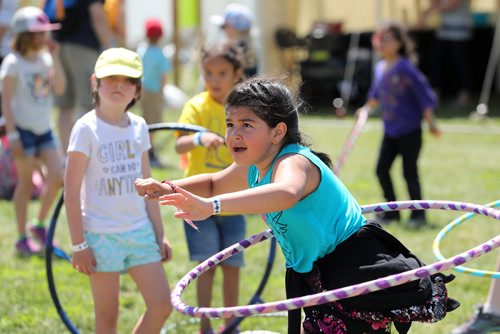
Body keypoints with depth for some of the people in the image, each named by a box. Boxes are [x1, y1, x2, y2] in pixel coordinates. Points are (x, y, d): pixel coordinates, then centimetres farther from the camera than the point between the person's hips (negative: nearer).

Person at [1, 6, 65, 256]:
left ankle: (40, 225, 17)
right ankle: (22, 239, 9)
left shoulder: (44, 59, 8)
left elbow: (60, 88, -2)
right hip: (23, 129, -6)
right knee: (26, 183, -1)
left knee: (56, 177, -3)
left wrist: (54, 57, -8)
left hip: (44, 129, 6)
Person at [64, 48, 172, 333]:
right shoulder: (87, 128, -9)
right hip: (101, 234, -5)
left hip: (140, 231, 5)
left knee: (162, 305, 0)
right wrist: (78, 245, -12)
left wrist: (160, 234, 13)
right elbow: (72, 190, -10)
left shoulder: (138, 127, 8)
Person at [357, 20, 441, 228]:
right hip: (390, 131, 7)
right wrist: (367, 109, 12)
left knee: (409, 172, -3)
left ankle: (418, 215, 10)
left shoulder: (406, 68, -17)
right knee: (382, 169, 5)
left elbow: (423, 94, -16)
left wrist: (430, 123, -18)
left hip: (410, 131, -7)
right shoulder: (379, 68, 4)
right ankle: (391, 211, 18)